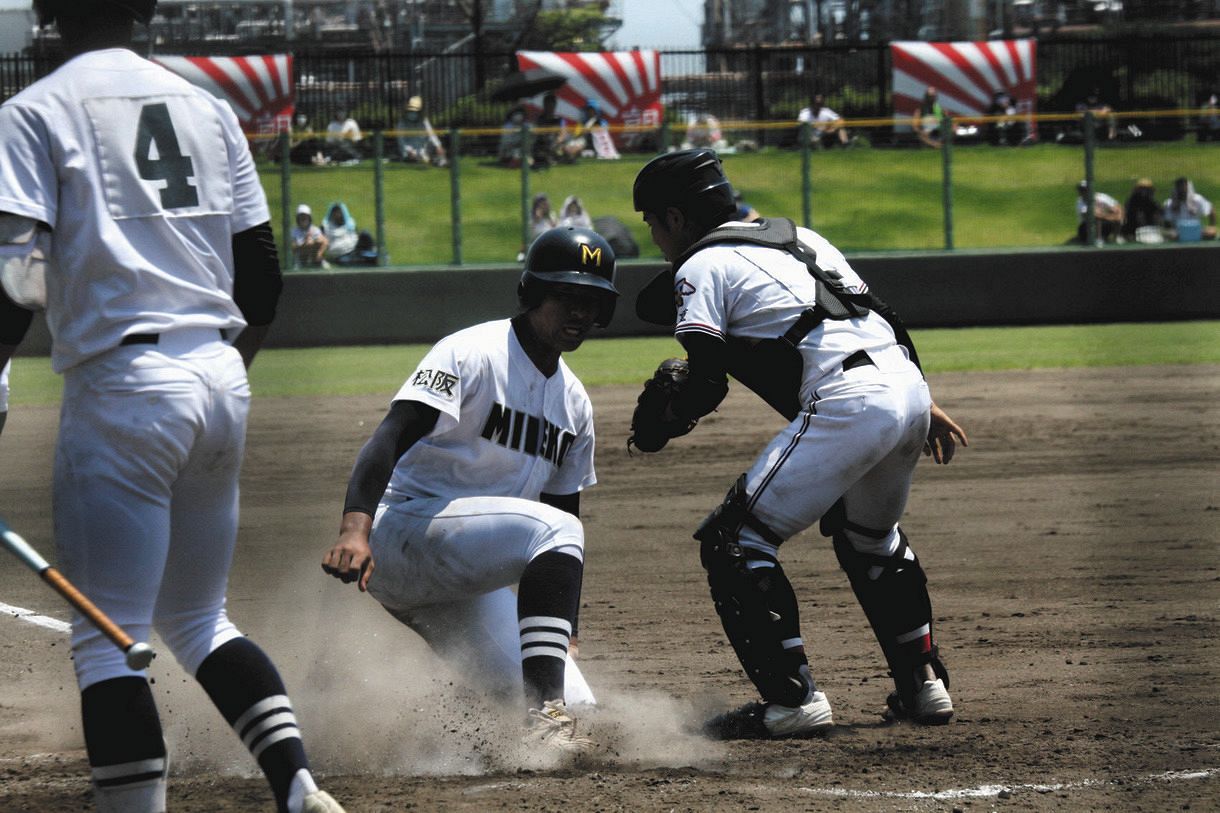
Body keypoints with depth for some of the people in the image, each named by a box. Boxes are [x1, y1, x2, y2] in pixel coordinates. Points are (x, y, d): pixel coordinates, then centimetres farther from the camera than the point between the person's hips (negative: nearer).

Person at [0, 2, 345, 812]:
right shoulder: (207, 106, 14)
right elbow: (263, 272, 14)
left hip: (121, 384, -6)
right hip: (223, 380, 6)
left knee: (107, 639, -4)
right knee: (198, 619, 19)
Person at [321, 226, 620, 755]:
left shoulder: (573, 402, 14)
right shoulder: (472, 354, -11)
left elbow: (565, 505, 21)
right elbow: (391, 437, -24)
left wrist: (565, 627, 13)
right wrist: (355, 527, -41)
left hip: (464, 581, 8)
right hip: (404, 529, -8)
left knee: (572, 709, -5)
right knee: (555, 531, -32)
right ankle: (547, 713, -36)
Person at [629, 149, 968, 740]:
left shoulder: (701, 266, 5)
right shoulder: (795, 237, 28)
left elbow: (707, 383, -4)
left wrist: (663, 422, 16)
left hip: (845, 403, -9)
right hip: (907, 383, 9)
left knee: (735, 541, -1)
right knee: (869, 536, 33)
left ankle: (793, 698, -8)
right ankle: (923, 685, 31)